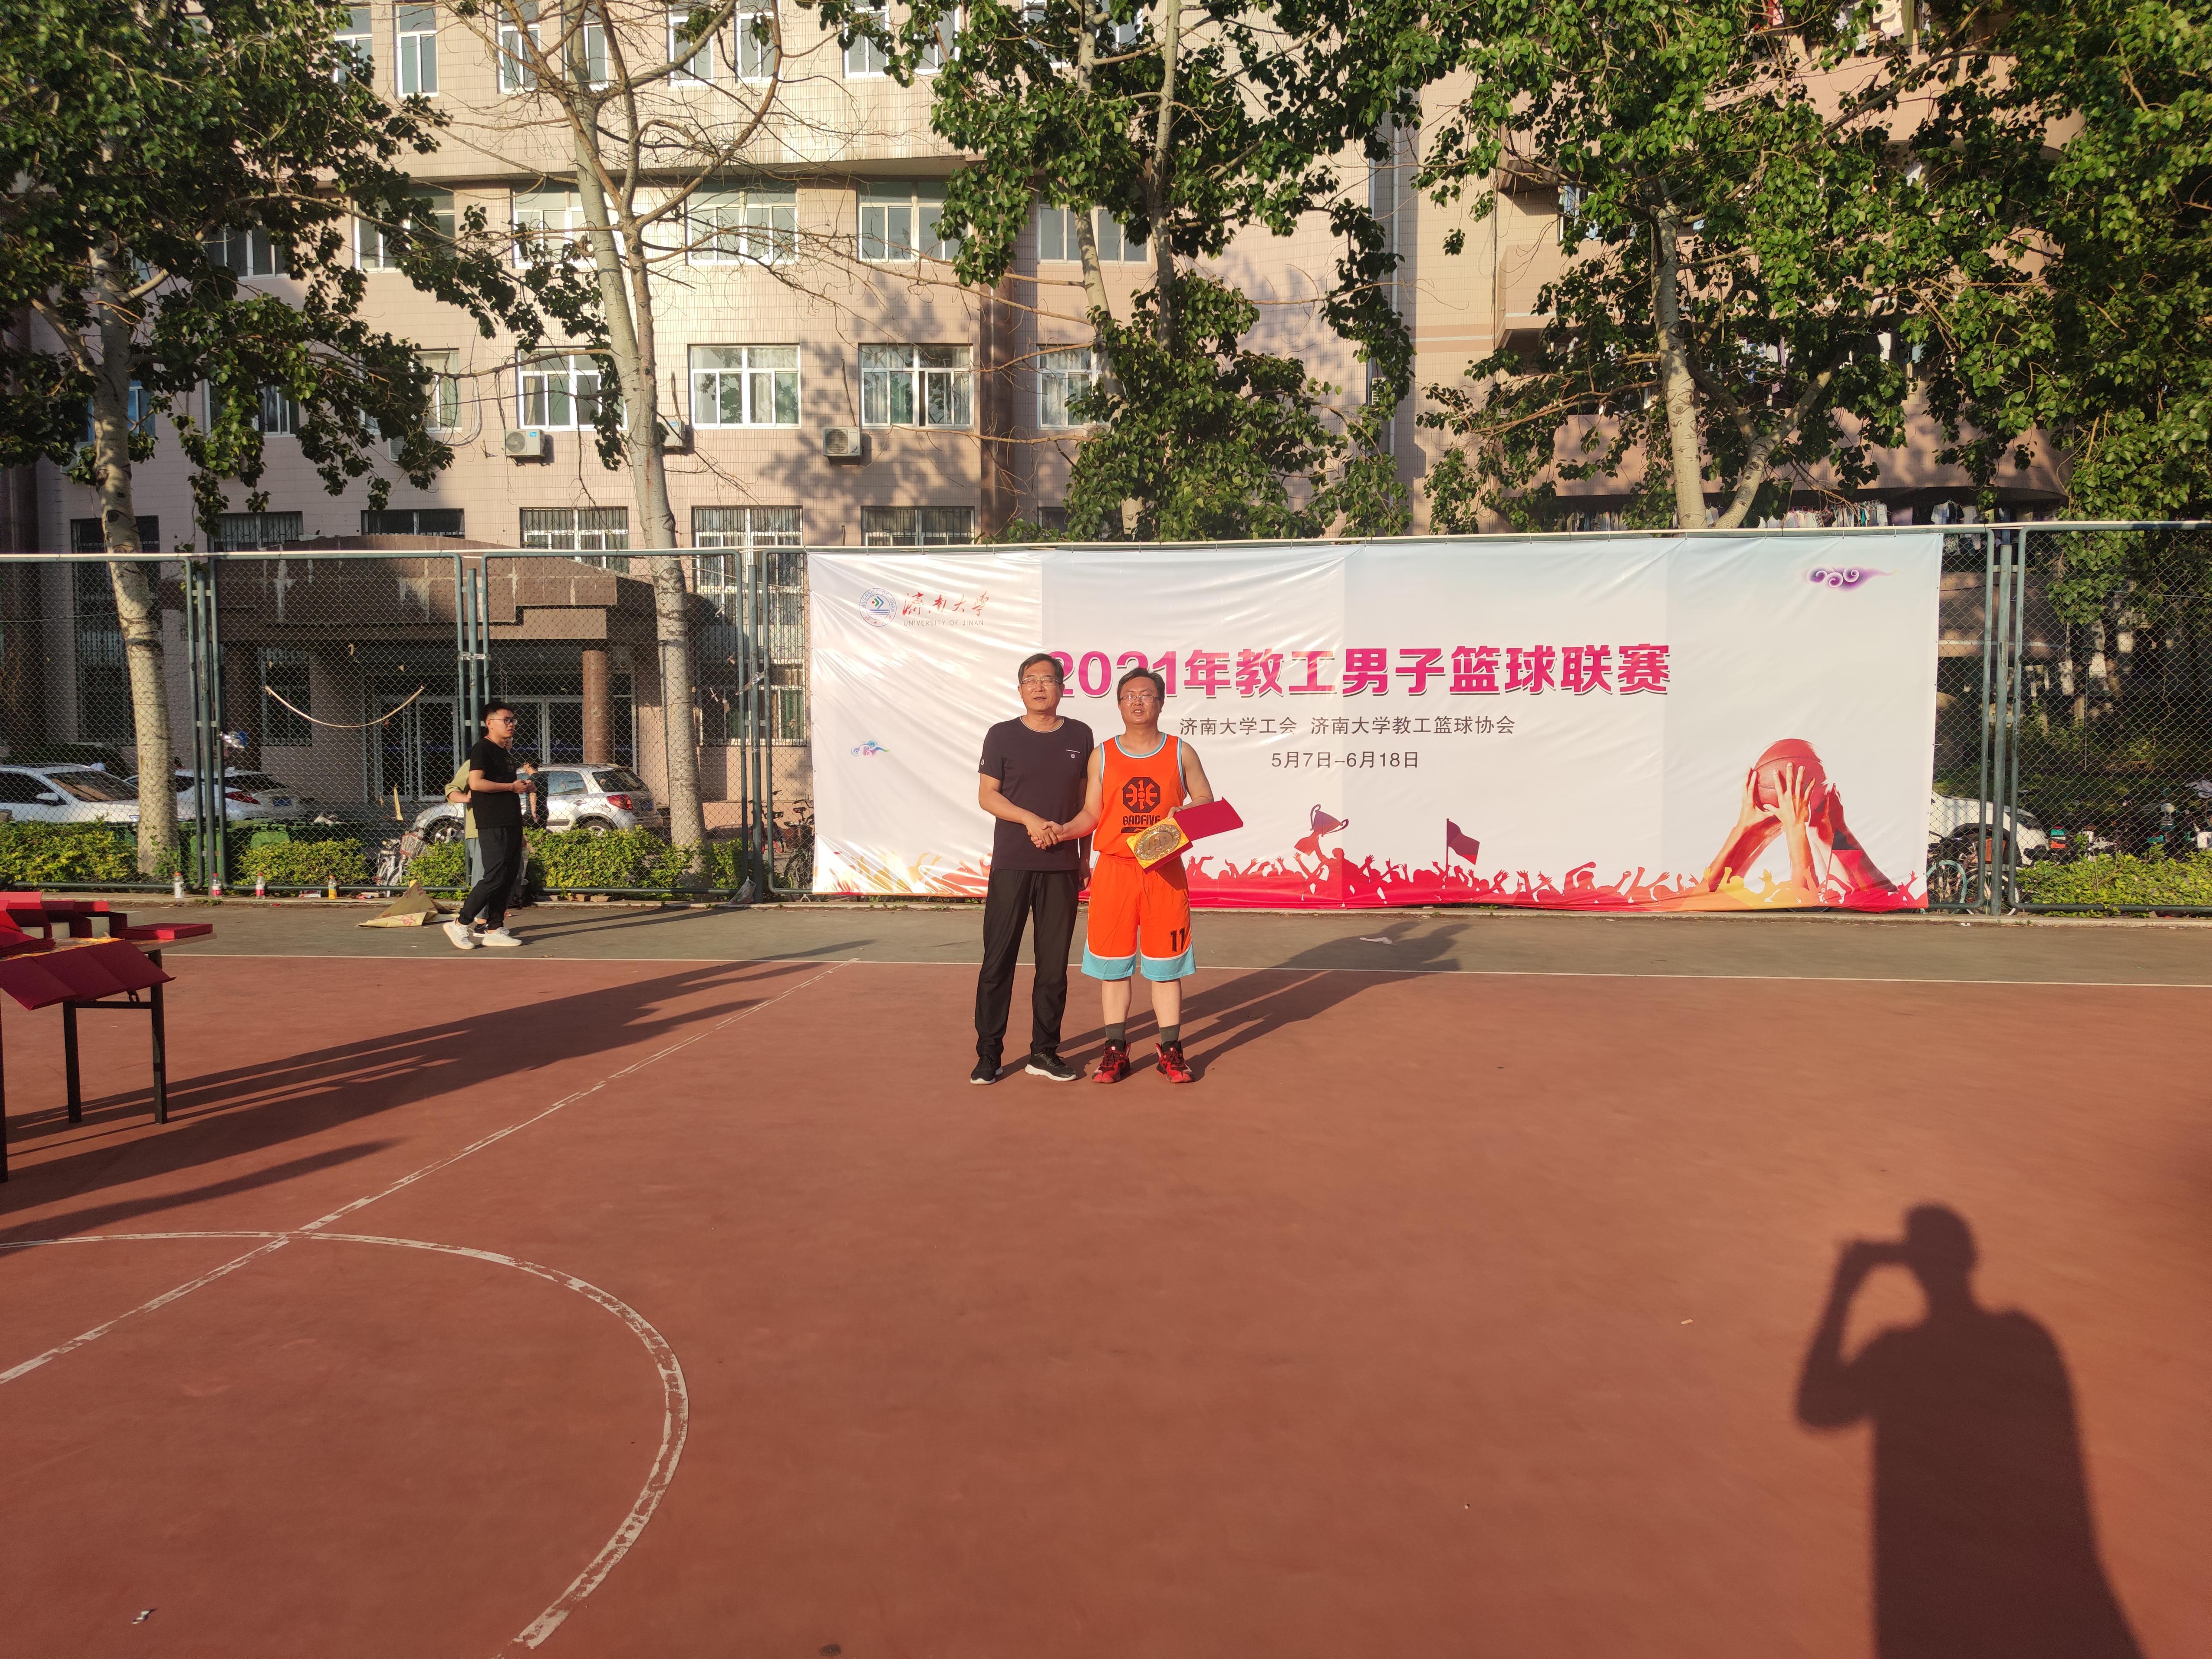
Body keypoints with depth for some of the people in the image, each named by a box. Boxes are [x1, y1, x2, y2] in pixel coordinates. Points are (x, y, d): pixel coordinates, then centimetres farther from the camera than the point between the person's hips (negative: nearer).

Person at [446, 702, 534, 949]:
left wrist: (523, 786, 14)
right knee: (495, 878, -12)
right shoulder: (482, 749, -7)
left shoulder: (505, 753, 21)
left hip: (512, 825, 9)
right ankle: (460, 924, -3)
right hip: (493, 827, -9)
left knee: (507, 880, 7)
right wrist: (512, 787, -14)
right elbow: (476, 783, -20)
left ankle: (494, 930, 11)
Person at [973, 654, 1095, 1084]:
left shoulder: (1080, 736, 9)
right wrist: (1031, 820, -14)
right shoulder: (1002, 735, 3)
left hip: (1062, 867, 2)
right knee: (998, 960, -1)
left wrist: (1084, 856, 11)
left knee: (1054, 963, 6)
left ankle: (1045, 1052, 16)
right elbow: (987, 796, -1)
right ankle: (988, 1054, 7)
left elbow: (1084, 801, 14)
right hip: (1011, 865, -2)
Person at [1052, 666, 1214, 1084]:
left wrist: (1186, 813, -13)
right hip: (1114, 871, 1)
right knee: (1112, 962, 5)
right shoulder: (1102, 755, 7)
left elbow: (1207, 801, 9)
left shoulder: (1181, 752, 5)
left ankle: (1171, 1051, 15)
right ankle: (1116, 1051, 15)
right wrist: (1063, 830, -12)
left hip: (1166, 872, -1)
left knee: (1166, 963, 5)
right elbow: (1091, 815, 6)